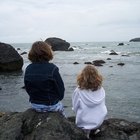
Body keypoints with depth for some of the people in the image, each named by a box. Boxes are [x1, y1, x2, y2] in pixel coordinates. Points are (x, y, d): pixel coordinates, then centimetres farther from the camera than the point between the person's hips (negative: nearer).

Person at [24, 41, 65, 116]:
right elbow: (60, 89, -14)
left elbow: (27, 89, 2)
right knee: (60, 106, 28)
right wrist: (58, 98, 5)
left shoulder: (28, 69, -8)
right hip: (51, 105, -4)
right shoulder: (52, 69, -22)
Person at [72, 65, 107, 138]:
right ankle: (95, 129, 22)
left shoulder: (78, 91, -21)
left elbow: (75, 108, -10)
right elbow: (102, 105, 0)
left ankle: (86, 130, 14)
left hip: (84, 122, -2)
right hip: (99, 121, 3)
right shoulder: (101, 89, -13)